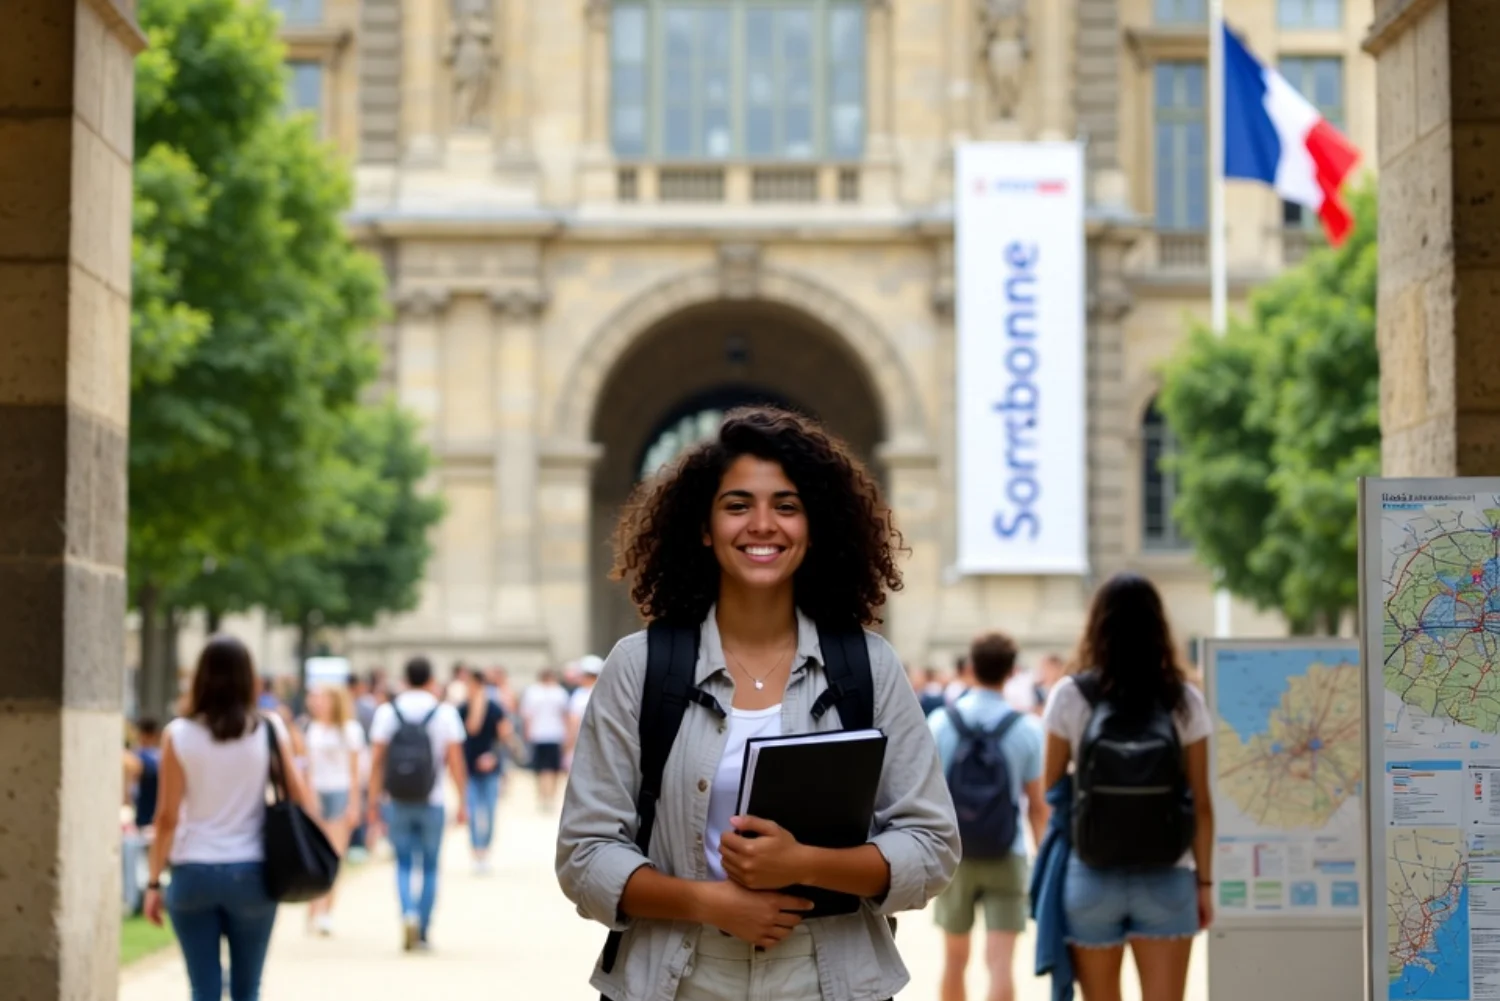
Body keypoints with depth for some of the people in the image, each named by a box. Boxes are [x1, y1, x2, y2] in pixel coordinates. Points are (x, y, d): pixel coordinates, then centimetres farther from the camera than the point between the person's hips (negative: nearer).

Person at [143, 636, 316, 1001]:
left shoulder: (179, 735, -4)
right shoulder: (269, 731, -3)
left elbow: (167, 816, -4)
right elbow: (300, 796, -1)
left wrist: (155, 881, 3)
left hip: (193, 872, 0)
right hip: (251, 872, 1)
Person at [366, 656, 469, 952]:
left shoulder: (387, 712, 1)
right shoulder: (445, 713, -2)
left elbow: (376, 761, -2)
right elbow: (456, 761, -7)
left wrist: (373, 805, 3)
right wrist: (463, 802, -1)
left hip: (399, 802, 1)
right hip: (432, 802, -1)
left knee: (404, 863, 11)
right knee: (430, 867, 10)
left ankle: (408, 914, -14)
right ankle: (423, 933, 12)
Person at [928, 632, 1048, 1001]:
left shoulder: (940, 722, -3)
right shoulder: (1026, 730, -5)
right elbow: (1037, 805, -2)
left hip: (953, 855, 2)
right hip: (1006, 857, -2)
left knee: (955, 960, 16)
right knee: (1000, 961, -4)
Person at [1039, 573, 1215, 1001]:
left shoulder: (1070, 696, -4)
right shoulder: (1184, 701, -1)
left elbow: (1051, 788, 1)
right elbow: (1200, 803, 0)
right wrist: (1204, 880, 7)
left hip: (1092, 876, 0)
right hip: (1166, 879, 0)